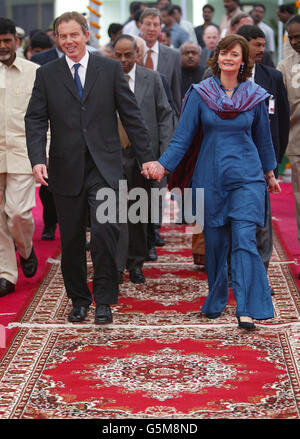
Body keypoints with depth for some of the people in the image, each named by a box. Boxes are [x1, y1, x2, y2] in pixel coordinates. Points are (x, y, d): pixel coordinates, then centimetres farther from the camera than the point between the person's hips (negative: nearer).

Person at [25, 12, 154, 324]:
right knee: (71, 240, 8)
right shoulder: (47, 74, 6)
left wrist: (147, 157, 2)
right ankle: (79, 299, 25)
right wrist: (37, 160, -13)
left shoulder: (109, 69, 4)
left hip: (103, 167, -2)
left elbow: (130, 115, 5)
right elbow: (35, 120, 2)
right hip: (66, 169, 2)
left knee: (104, 231, -15)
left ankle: (103, 301, -1)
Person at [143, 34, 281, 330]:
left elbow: (263, 137, 15)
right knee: (214, 242, 8)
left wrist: (270, 173, 22)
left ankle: (247, 311, -14)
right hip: (210, 178, 1)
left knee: (244, 239, -13)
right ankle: (215, 302, 27)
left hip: (247, 177, -1)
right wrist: (163, 164, -14)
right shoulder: (200, 94, 0)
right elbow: (182, 136, -1)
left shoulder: (255, 96, 3)